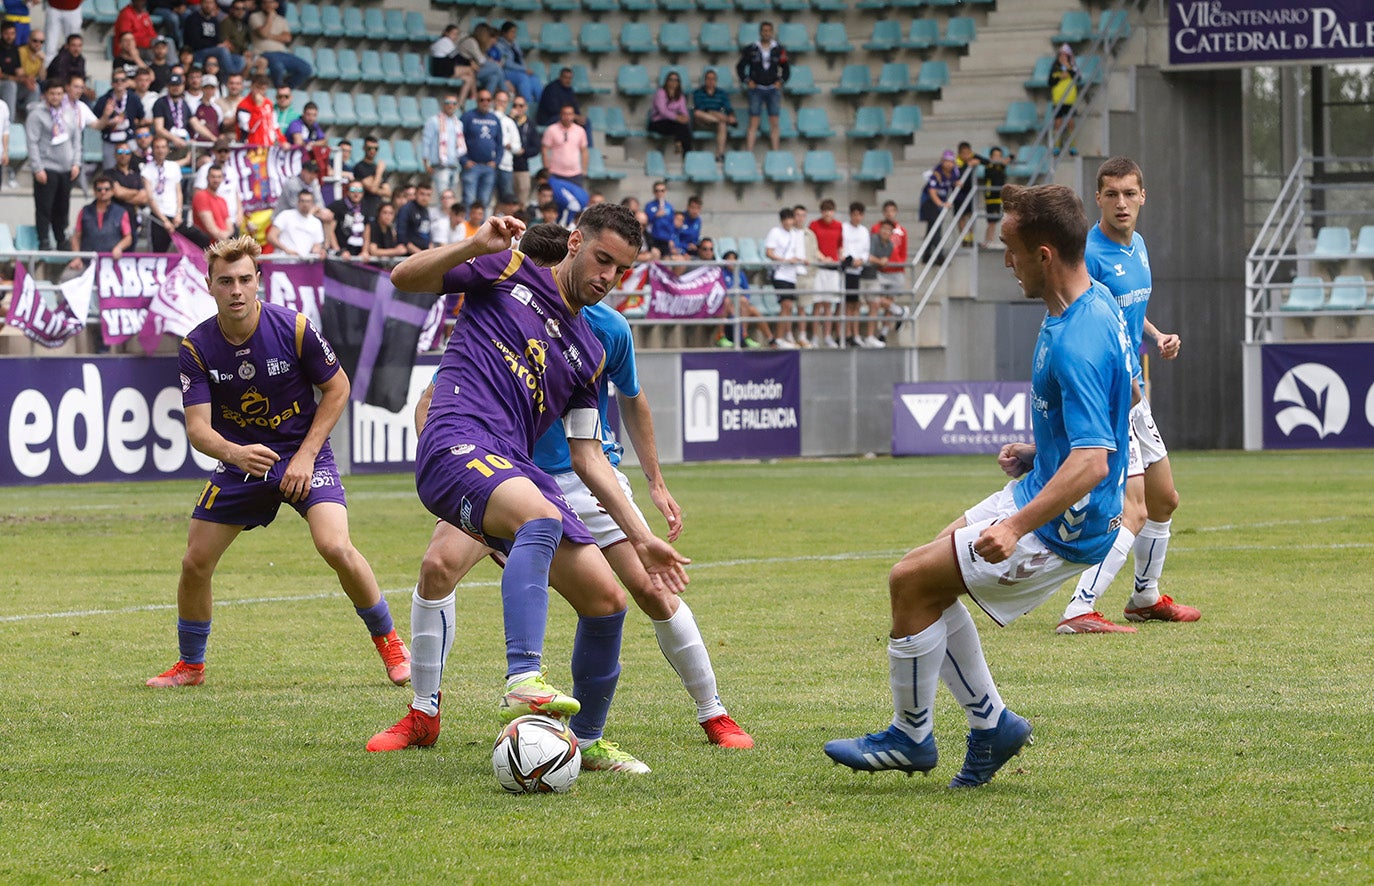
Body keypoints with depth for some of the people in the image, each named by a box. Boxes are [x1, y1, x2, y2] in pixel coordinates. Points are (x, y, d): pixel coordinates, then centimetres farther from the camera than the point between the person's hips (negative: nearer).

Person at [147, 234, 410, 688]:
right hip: (239, 459, 3)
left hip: (304, 454, -3)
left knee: (336, 548, -23)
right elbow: (197, 426, -16)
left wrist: (305, 455, -11)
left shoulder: (294, 328, -17)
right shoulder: (197, 348, -12)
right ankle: (190, 664, 22)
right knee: (195, 563, -2)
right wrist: (233, 453, -39)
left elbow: (337, 387, -4)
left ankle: (388, 641, 0)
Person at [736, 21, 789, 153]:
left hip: (773, 89, 1)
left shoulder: (779, 49, 5)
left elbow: (786, 68, 14)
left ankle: (775, 150, 4)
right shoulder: (751, 49, 1)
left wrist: (781, 81, 2)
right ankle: (749, 151, -6)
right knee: (753, 122, -5)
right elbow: (740, 67, 8)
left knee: (774, 122, 0)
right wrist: (747, 81, -1)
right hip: (756, 89, -1)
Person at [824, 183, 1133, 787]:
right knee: (926, 584, 15)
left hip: (1062, 530, -10)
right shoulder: (1091, 302, 3)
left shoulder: (1078, 343, -29)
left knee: (911, 580, -6)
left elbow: (1093, 462, -36)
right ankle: (991, 723, 19)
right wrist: (1036, 451, 15)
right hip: (1038, 492, 10)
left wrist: (1017, 527, -41)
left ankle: (910, 737, 10)